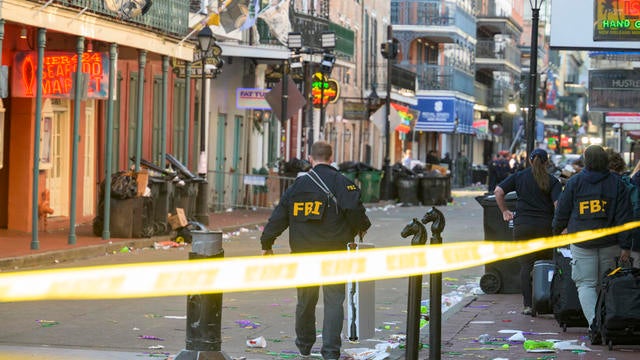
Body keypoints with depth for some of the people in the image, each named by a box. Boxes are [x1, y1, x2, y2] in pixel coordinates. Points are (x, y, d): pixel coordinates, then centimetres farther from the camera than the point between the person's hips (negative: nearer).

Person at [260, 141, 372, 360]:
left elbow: (279, 216, 9)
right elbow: (354, 209, -15)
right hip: (333, 252, -3)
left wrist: (267, 243, 17)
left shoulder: (298, 184, 8)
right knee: (333, 301, -1)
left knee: (305, 300, 16)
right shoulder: (341, 183, -4)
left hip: (303, 253, 3)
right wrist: (361, 227, 7)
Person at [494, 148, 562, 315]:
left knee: (526, 265, 3)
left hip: (522, 226, 1)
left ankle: (527, 304, -4)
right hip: (545, 226, -1)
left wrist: (505, 211, 8)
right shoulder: (552, 181, 1)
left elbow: (498, 191, -2)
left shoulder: (519, 177, 6)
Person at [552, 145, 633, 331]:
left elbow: (562, 211, 6)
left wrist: (558, 229, 25)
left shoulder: (575, 182, -1)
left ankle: (594, 322, -19)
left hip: (581, 242, -1)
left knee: (585, 284, -1)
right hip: (609, 243, 1)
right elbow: (624, 217, -2)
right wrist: (625, 246, 0)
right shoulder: (617, 184, 1)